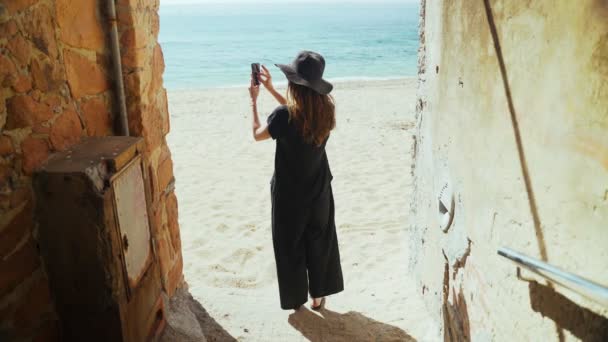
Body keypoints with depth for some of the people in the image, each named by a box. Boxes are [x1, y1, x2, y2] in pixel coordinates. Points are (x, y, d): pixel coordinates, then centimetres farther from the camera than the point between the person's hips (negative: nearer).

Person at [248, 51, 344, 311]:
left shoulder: (284, 116, -25)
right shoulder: (325, 109, -10)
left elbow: (257, 134, -5)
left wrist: (253, 100, 6)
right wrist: (270, 89, 13)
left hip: (289, 194, -4)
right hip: (319, 191, 4)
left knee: (290, 247, 15)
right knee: (319, 243, 20)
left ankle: (296, 298, 30)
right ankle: (318, 295, 33)